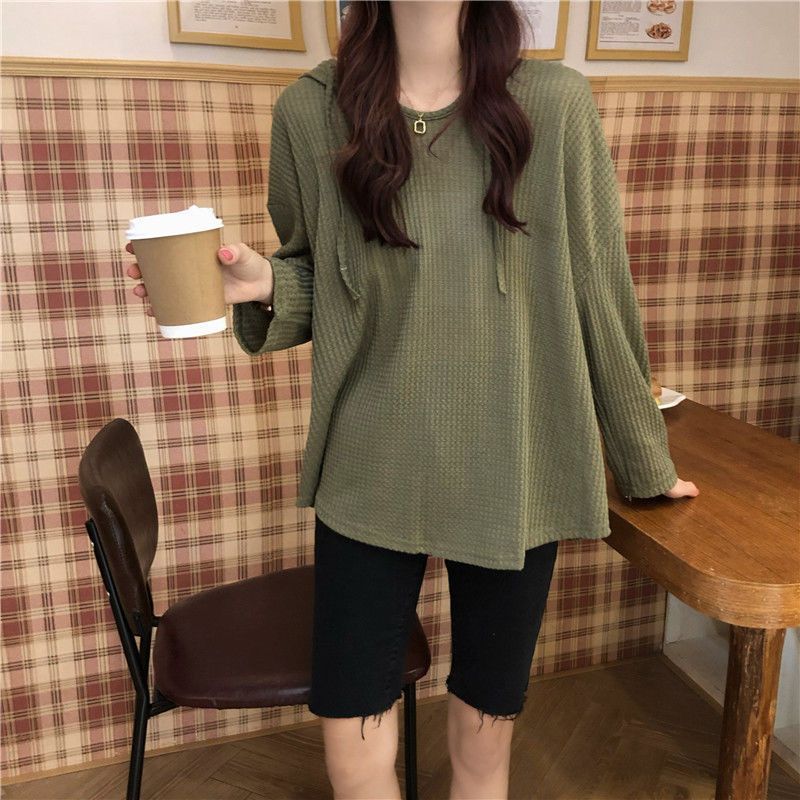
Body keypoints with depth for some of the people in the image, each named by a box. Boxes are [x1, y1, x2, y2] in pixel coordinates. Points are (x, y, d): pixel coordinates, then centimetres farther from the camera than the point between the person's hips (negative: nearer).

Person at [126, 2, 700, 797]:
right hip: (369, 474, 1)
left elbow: (599, 292, 0)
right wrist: (262, 282, -15)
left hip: (512, 477, 0)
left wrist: (643, 459, 9)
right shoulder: (310, 110, -3)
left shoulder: (555, 103, -6)